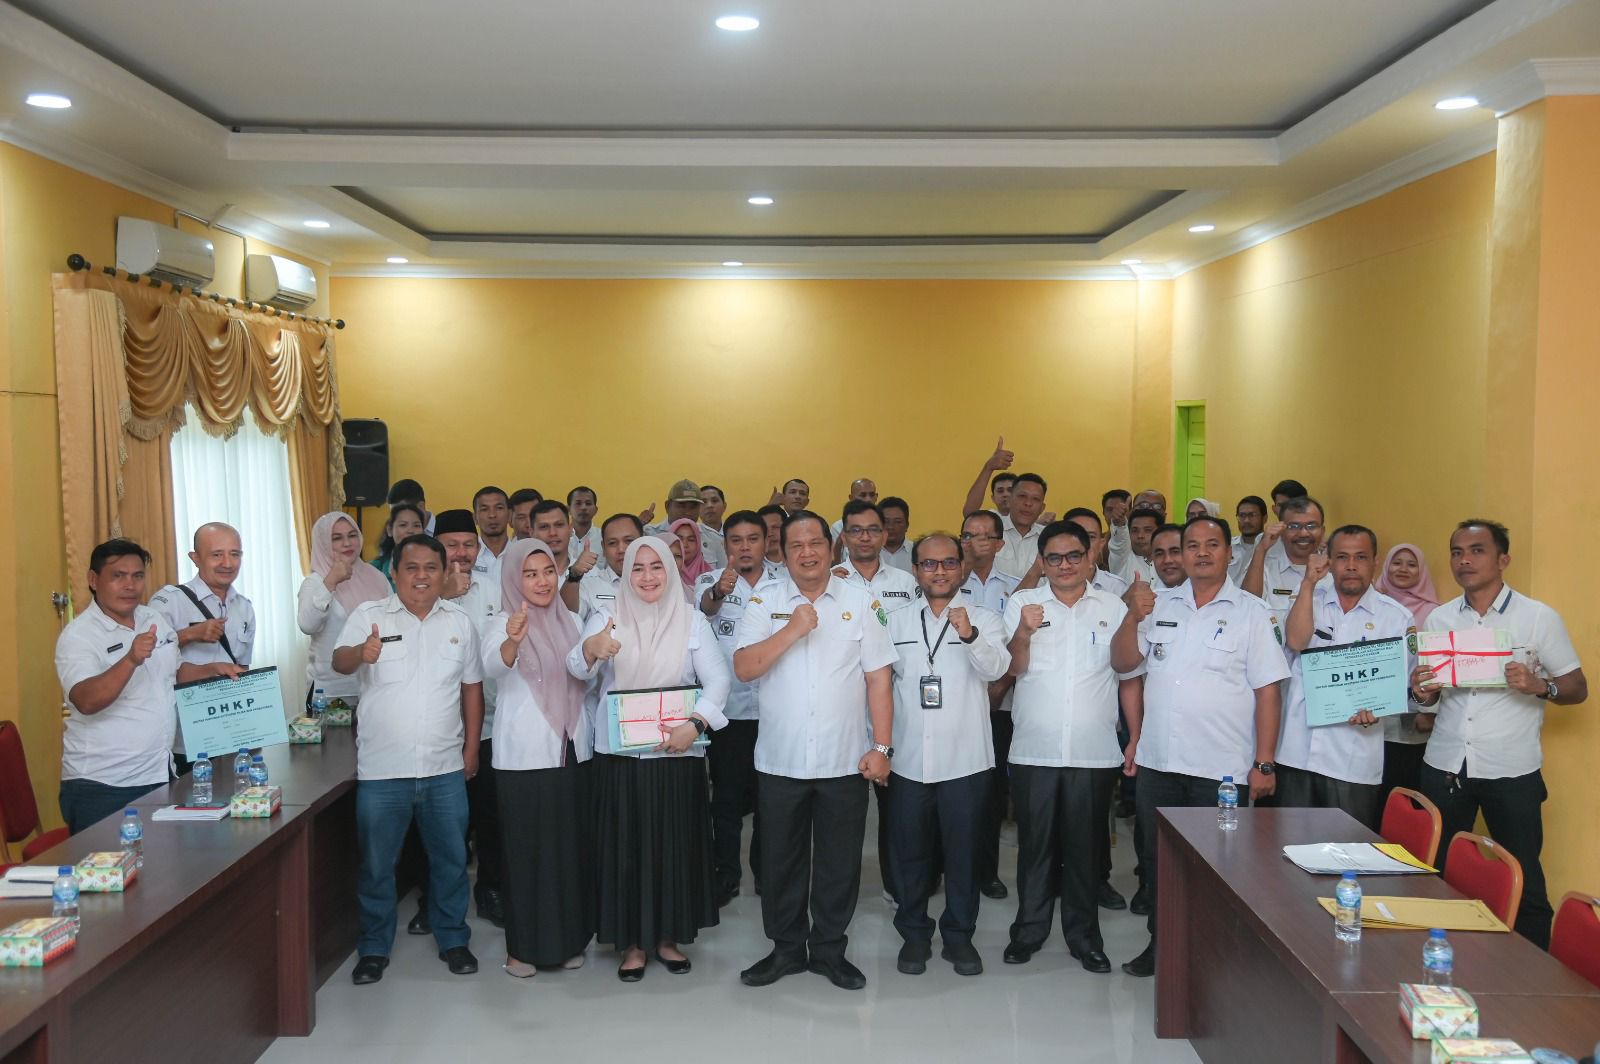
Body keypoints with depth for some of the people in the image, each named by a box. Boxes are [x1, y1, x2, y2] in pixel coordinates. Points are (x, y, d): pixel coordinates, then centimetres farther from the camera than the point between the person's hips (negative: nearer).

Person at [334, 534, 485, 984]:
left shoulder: (460, 622, 5)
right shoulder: (367, 616, -3)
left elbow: (472, 687, 10)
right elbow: (340, 661, -19)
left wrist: (472, 747, 7)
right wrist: (360, 653, -42)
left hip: (445, 767, 2)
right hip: (381, 768, -2)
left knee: (451, 859, 11)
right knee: (376, 864, 8)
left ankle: (453, 939, 28)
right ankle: (374, 948, 24)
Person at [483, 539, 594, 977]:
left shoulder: (569, 622, 11)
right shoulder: (500, 624, -6)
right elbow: (492, 666, -27)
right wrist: (512, 641, -49)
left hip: (572, 748, 5)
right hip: (523, 754, -5)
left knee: (573, 845, 9)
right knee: (526, 848, -1)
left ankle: (569, 938, 22)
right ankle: (523, 945, 11)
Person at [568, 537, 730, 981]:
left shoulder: (692, 620, 4)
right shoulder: (606, 619, 2)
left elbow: (717, 679, -4)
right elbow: (577, 670, -14)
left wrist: (696, 723, -21)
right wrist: (591, 650, -38)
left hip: (677, 754, 1)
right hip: (619, 756, -1)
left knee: (676, 846, 8)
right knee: (625, 847, 3)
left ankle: (668, 936, 24)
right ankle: (632, 941, 17)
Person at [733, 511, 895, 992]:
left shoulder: (861, 602, 1)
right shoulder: (764, 601, 0)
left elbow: (879, 678, 0)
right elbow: (744, 668, -10)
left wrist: (881, 746, -5)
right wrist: (792, 630, -20)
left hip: (844, 762, 0)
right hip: (780, 761, 0)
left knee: (839, 862, 9)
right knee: (781, 861, 11)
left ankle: (830, 950, 26)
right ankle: (786, 948, 27)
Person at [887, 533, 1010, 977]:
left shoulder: (983, 619, 0)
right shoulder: (897, 622, 9)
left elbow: (995, 668, -18)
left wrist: (970, 635, -37)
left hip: (964, 758, -2)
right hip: (908, 758, 2)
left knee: (963, 852, 7)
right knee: (909, 852, 9)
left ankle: (959, 936, 22)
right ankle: (914, 934, 24)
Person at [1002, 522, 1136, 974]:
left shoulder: (1113, 607, 4)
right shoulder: (1022, 603, 3)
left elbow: (1128, 678, 8)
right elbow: (1015, 668, -3)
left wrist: (1136, 740, 3)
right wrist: (1024, 633, -23)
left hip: (1094, 752, 0)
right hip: (1034, 750, 0)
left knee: (1086, 846, 9)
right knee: (1035, 843, 9)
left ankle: (1084, 935, 22)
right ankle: (1029, 929, 23)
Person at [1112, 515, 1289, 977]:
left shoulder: (1251, 612, -2)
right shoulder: (1159, 605, 8)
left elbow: (1268, 692, -5)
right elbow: (1122, 663, 6)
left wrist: (1264, 764, -9)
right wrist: (1133, 617, -12)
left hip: (1222, 767, -4)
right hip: (1158, 762, 4)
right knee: (1158, 860, 15)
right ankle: (1160, 943, 31)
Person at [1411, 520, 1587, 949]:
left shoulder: (1539, 618, -4)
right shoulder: (1438, 619, 7)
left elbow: (1578, 687, -1)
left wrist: (1540, 686, -21)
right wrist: (1422, 692, -9)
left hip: (1511, 771, -3)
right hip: (1444, 767, 3)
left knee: (1524, 884, 2)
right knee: (1437, 876, 10)